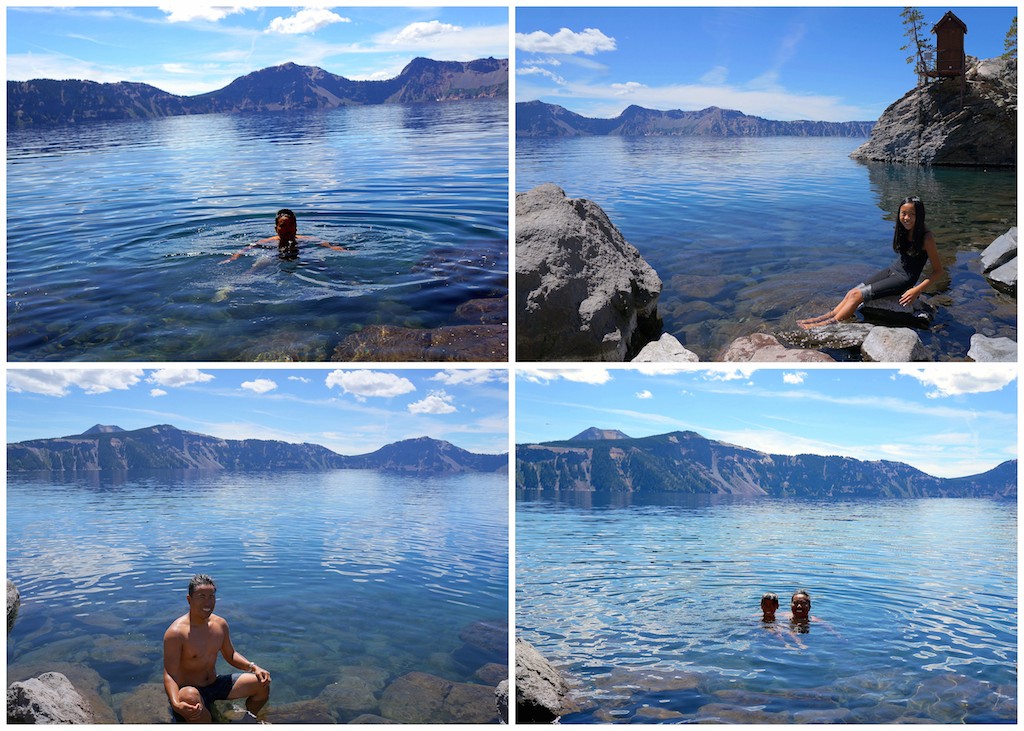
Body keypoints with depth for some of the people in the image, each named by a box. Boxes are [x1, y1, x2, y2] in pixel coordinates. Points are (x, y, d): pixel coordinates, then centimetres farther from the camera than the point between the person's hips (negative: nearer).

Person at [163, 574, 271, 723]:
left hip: (215, 684, 7)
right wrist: (176, 705, -44)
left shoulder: (220, 624, 1)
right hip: (190, 690, -7)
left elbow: (230, 655, 17)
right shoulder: (176, 632, -22)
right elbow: (170, 676, -25)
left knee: (262, 683, -2)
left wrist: (253, 667, -2)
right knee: (191, 699, -43)